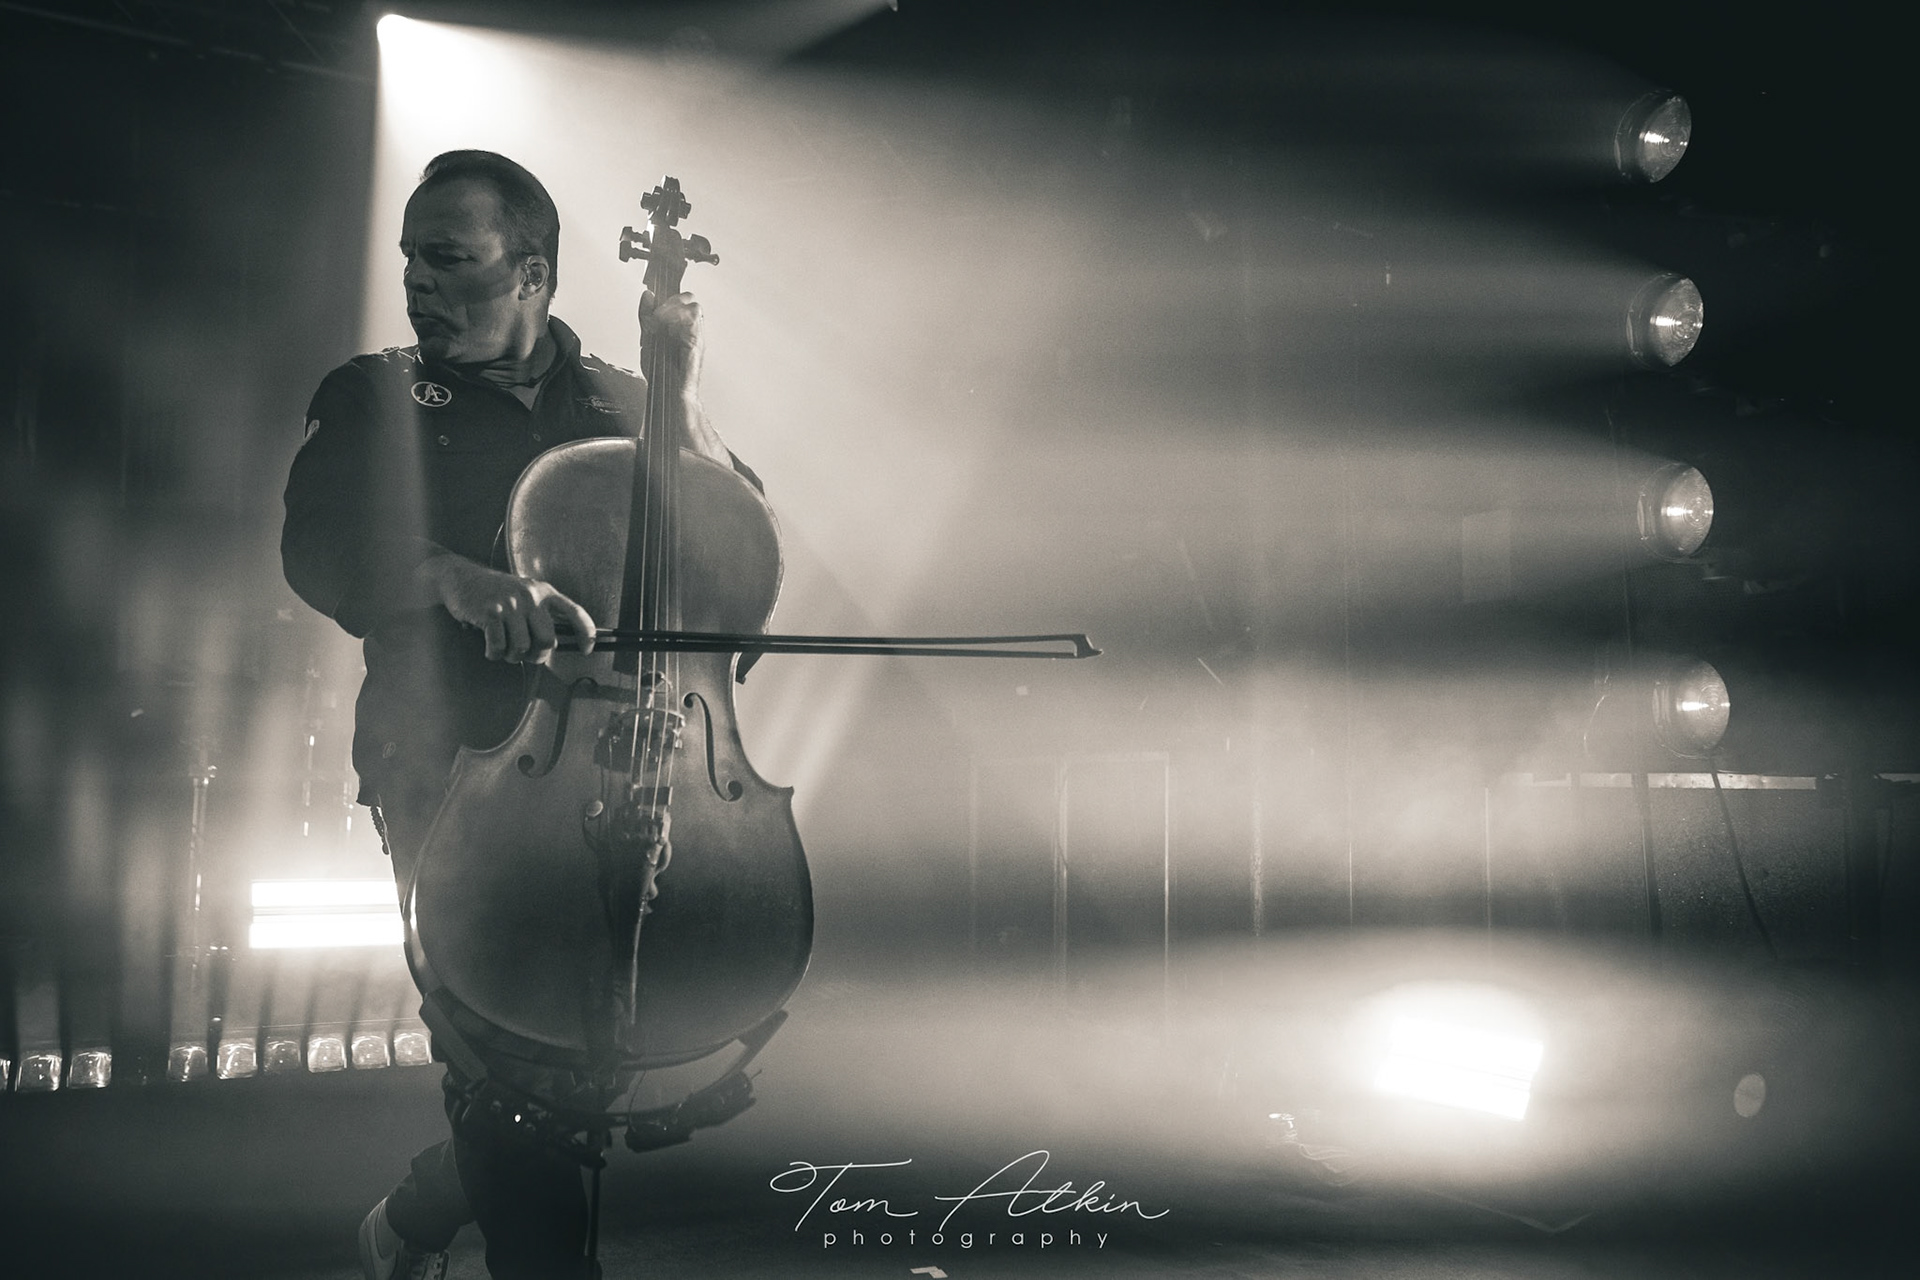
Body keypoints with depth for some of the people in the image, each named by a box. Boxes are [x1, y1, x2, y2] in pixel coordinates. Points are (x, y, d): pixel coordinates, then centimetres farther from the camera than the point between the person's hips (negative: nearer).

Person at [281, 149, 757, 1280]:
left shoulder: (616, 402, 17)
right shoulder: (377, 396, 9)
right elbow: (323, 551, -8)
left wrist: (684, 398, -3)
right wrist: (458, 579, -27)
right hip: (452, 759, -2)